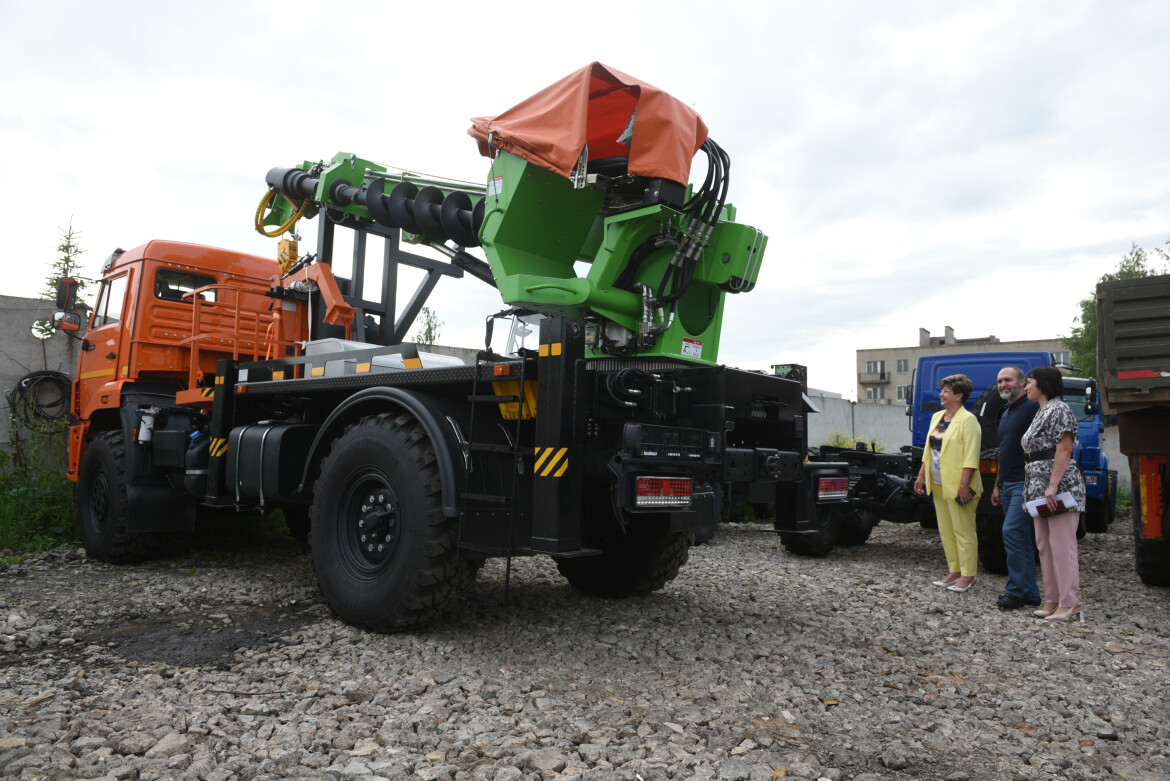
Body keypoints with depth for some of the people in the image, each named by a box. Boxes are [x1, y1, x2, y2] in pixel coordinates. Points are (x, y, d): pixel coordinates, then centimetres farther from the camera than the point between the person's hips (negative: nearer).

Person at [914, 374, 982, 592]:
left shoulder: (968, 420, -12)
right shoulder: (937, 417, 14)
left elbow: (971, 455, -17)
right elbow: (929, 450, 19)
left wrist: (964, 484, -22)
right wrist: (922, 475, 17)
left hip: (957, 486, -8)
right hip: (938, 484, 9)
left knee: (963, 531, -2)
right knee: (946, 531, 13)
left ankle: (968, 576, 5)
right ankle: (954, 572, 22)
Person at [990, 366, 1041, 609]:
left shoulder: (1032, 408, -9)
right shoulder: (1005, 414, 19)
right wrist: (997, 485, 21)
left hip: (1025, 482, -9)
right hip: (1007, 484, 9)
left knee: (1012, 532, -13)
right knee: (1021, 537, 11)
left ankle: (1016, 591, -6)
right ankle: (1030, 592, 17)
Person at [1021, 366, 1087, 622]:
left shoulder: (1058, 410, -9)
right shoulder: (1041, 412, 20)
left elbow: (1064, 449, -17)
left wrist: (1053, 486, -23)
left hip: (1059, 488, -10)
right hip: (1040, 489, 10)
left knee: (1061, 545, -8)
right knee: (1044, 545, 11)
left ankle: (1070, 604, -3)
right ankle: (1052, 600, 17)